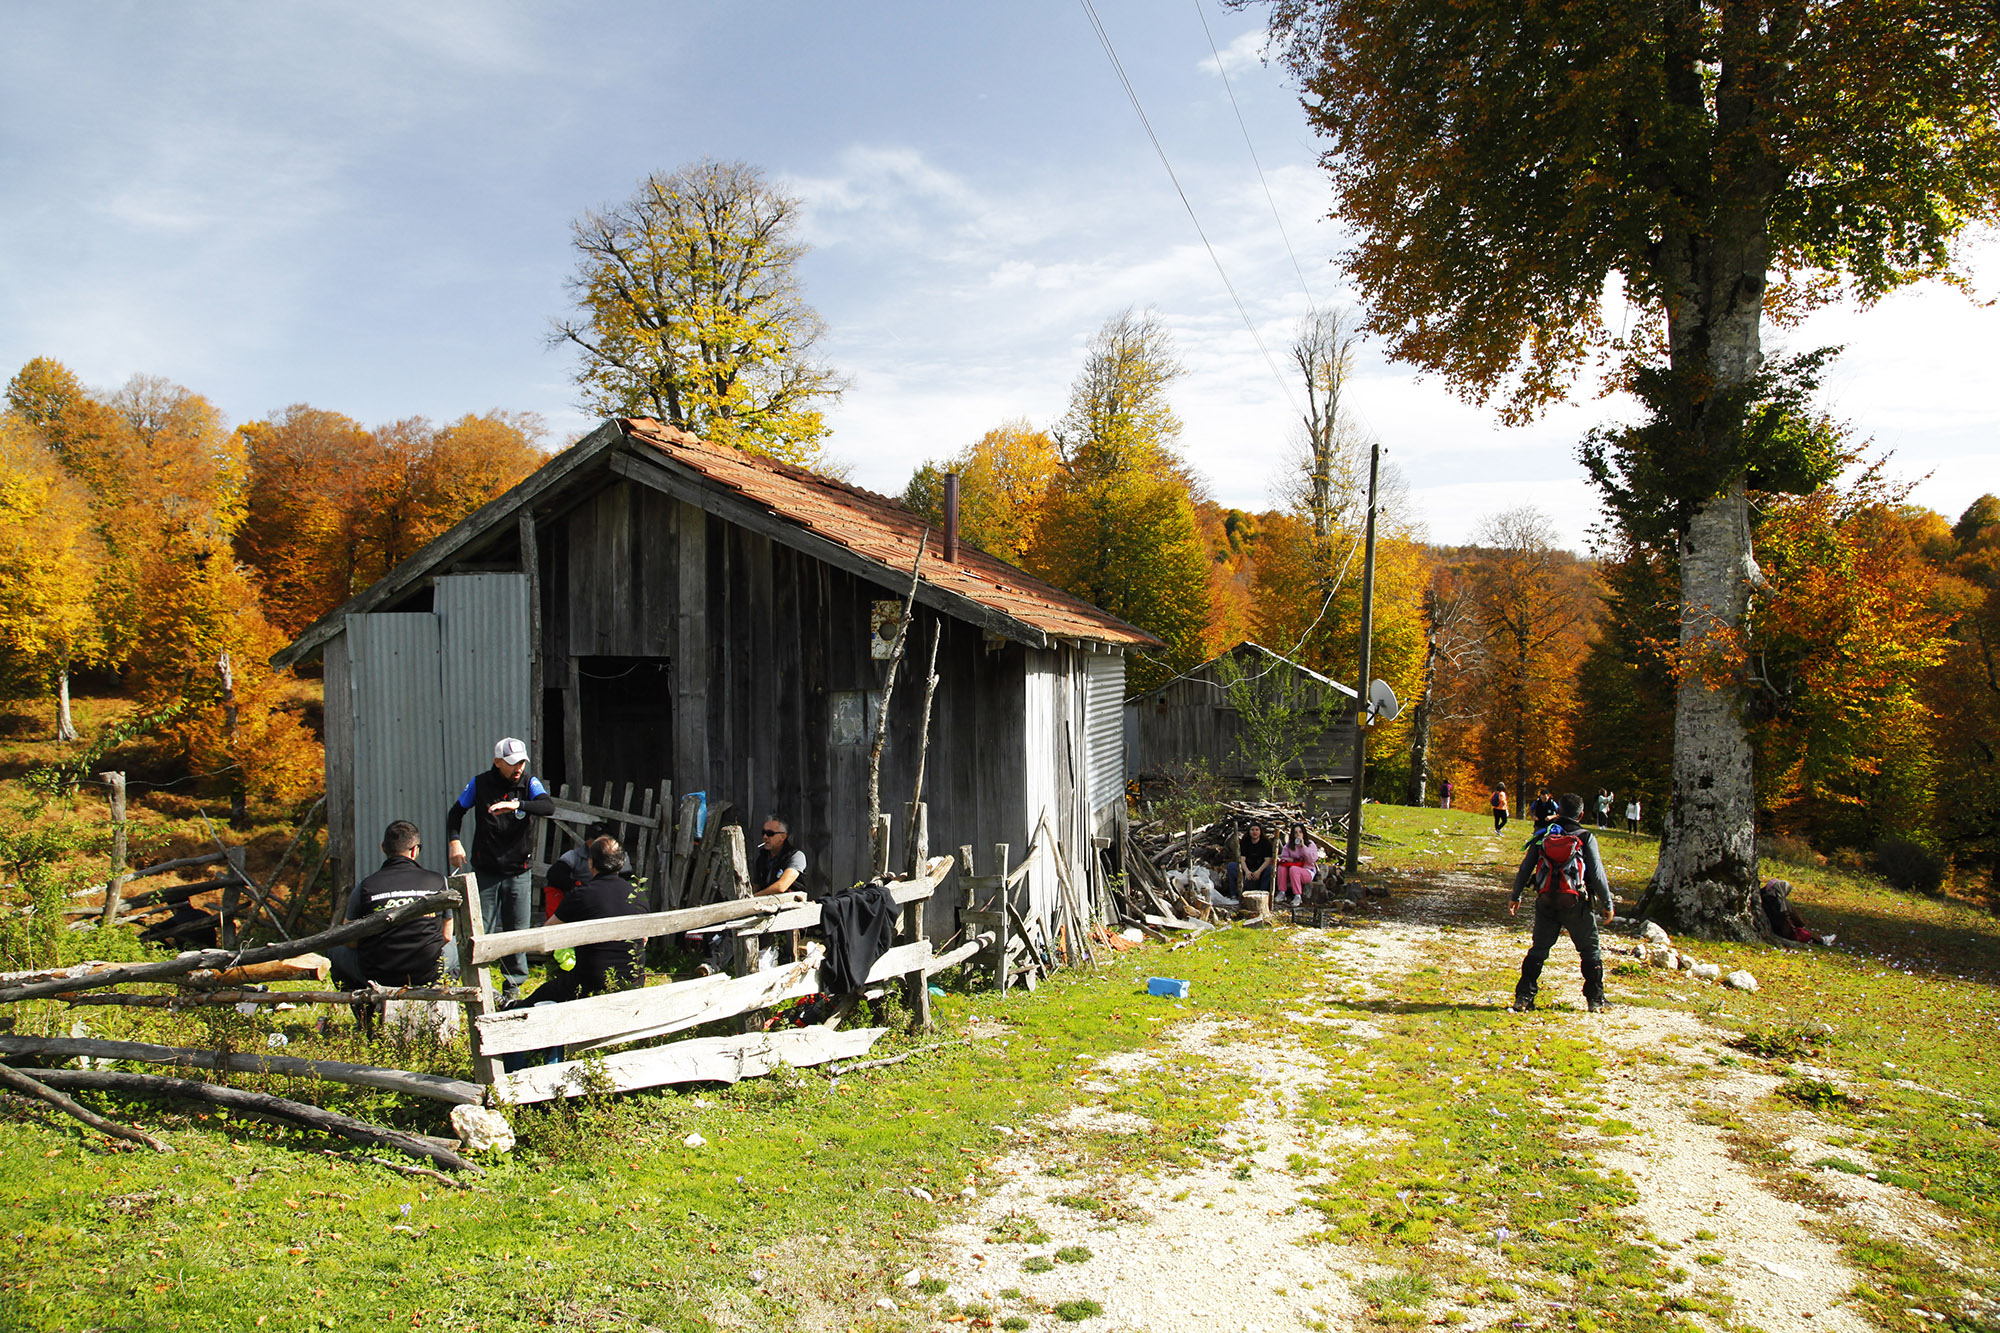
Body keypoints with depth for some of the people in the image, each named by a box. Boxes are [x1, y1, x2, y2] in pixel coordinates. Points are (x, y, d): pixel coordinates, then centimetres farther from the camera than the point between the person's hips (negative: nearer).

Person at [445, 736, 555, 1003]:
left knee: (517, 931, 5)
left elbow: (549, 806, -19)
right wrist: (454, 841, -5)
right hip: (486, 872, -1)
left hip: (518, 873, 1)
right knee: (483, 932, -2)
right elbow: (456, 811, 11)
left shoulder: (529, 783, -1)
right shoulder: (479, 784, -1)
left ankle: (513, 985, 19)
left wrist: (518, 805, -35)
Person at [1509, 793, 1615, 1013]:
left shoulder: (1543, 836, 6)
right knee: (1590, 951, 15)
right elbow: (1597, 874, -4)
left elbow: (1525, 868, 8)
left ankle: (1523, 997, 4)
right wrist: (1608, 903, 5)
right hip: (1576, 904, -2)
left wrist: (1515, 897, 19)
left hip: (1546, 903, 2)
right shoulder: (1586, 838, -2)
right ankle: (1595, 1000, 17)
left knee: (1538, 949, 11)